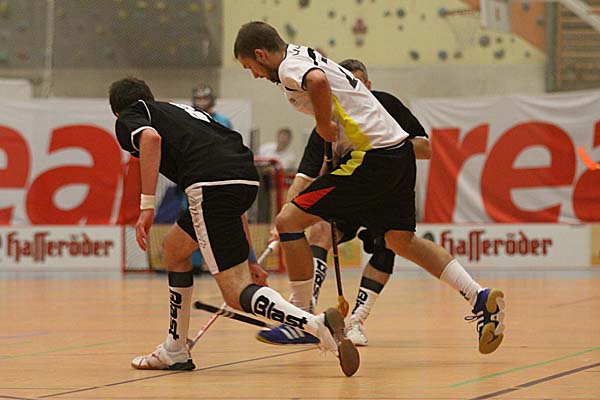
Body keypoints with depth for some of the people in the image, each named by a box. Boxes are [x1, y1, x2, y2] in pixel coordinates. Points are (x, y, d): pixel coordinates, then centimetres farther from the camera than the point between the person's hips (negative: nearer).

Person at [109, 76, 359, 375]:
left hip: (211, 185, -8)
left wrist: (146, 205, -12)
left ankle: (318, 325, -30)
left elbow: (151, 138, -10)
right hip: (248, 176, 8)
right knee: (173, 247, 28)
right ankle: (175, 352, 31)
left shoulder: (128, 119, 18)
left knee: (236, 294, -9)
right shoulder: (182, 110, 37)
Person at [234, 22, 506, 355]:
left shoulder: (290, 66, -9)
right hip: (399, 150, 10)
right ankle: (481, 298, 16)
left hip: (372, 158, -10)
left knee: (289, 220, -5)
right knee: (400, 239, 21)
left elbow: (318, 81, -32)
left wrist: (324, 125, -18)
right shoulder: (308, 57, 21)